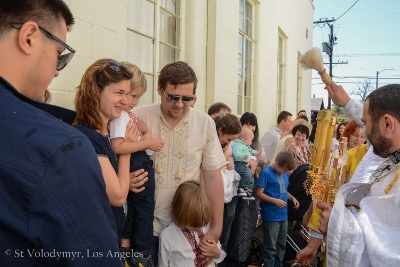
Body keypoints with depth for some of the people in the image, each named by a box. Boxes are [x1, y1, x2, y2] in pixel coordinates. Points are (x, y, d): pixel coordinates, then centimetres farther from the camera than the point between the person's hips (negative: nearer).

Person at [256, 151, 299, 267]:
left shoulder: (285, 174, 8)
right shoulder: (266, 172, -13)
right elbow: (259, 193, -14)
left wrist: (292, 198, 1)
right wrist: (275, 201, -24)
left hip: (284, 216, 7)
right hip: (271, 217, -7)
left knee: (281, 245, 19)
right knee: (271, 248, 2)